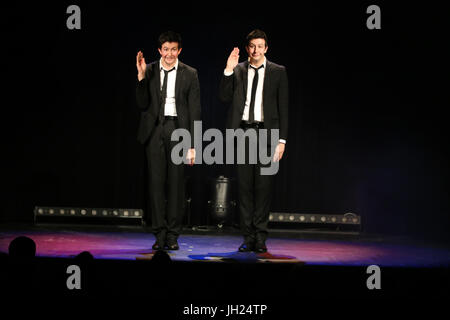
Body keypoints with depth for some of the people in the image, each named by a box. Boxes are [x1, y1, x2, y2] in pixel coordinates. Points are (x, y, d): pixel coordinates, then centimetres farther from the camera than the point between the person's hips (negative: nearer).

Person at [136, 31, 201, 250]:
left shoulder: (189, 74, 3)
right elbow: (142, 104, 2)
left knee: (176, 183, 1)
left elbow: (194, 111, 2)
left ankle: (172, 236, 9)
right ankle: (159, 235, 8)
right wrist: (141, 76, -10)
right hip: (155, 130, 1)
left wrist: (192, 145, -3)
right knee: (156, 182, 1)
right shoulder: (149, 71, 5)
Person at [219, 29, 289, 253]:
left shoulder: (278, 72, 6)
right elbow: (225, 98, 1)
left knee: (263, 186, -2)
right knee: (244, 186, 3)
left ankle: (260, 238, 5)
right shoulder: (237, 71, 10)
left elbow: (283, 107, 4)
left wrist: (281, 140, -2)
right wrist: (228, 71, -9)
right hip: (242, 132, 2)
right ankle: (248, 237, 9)